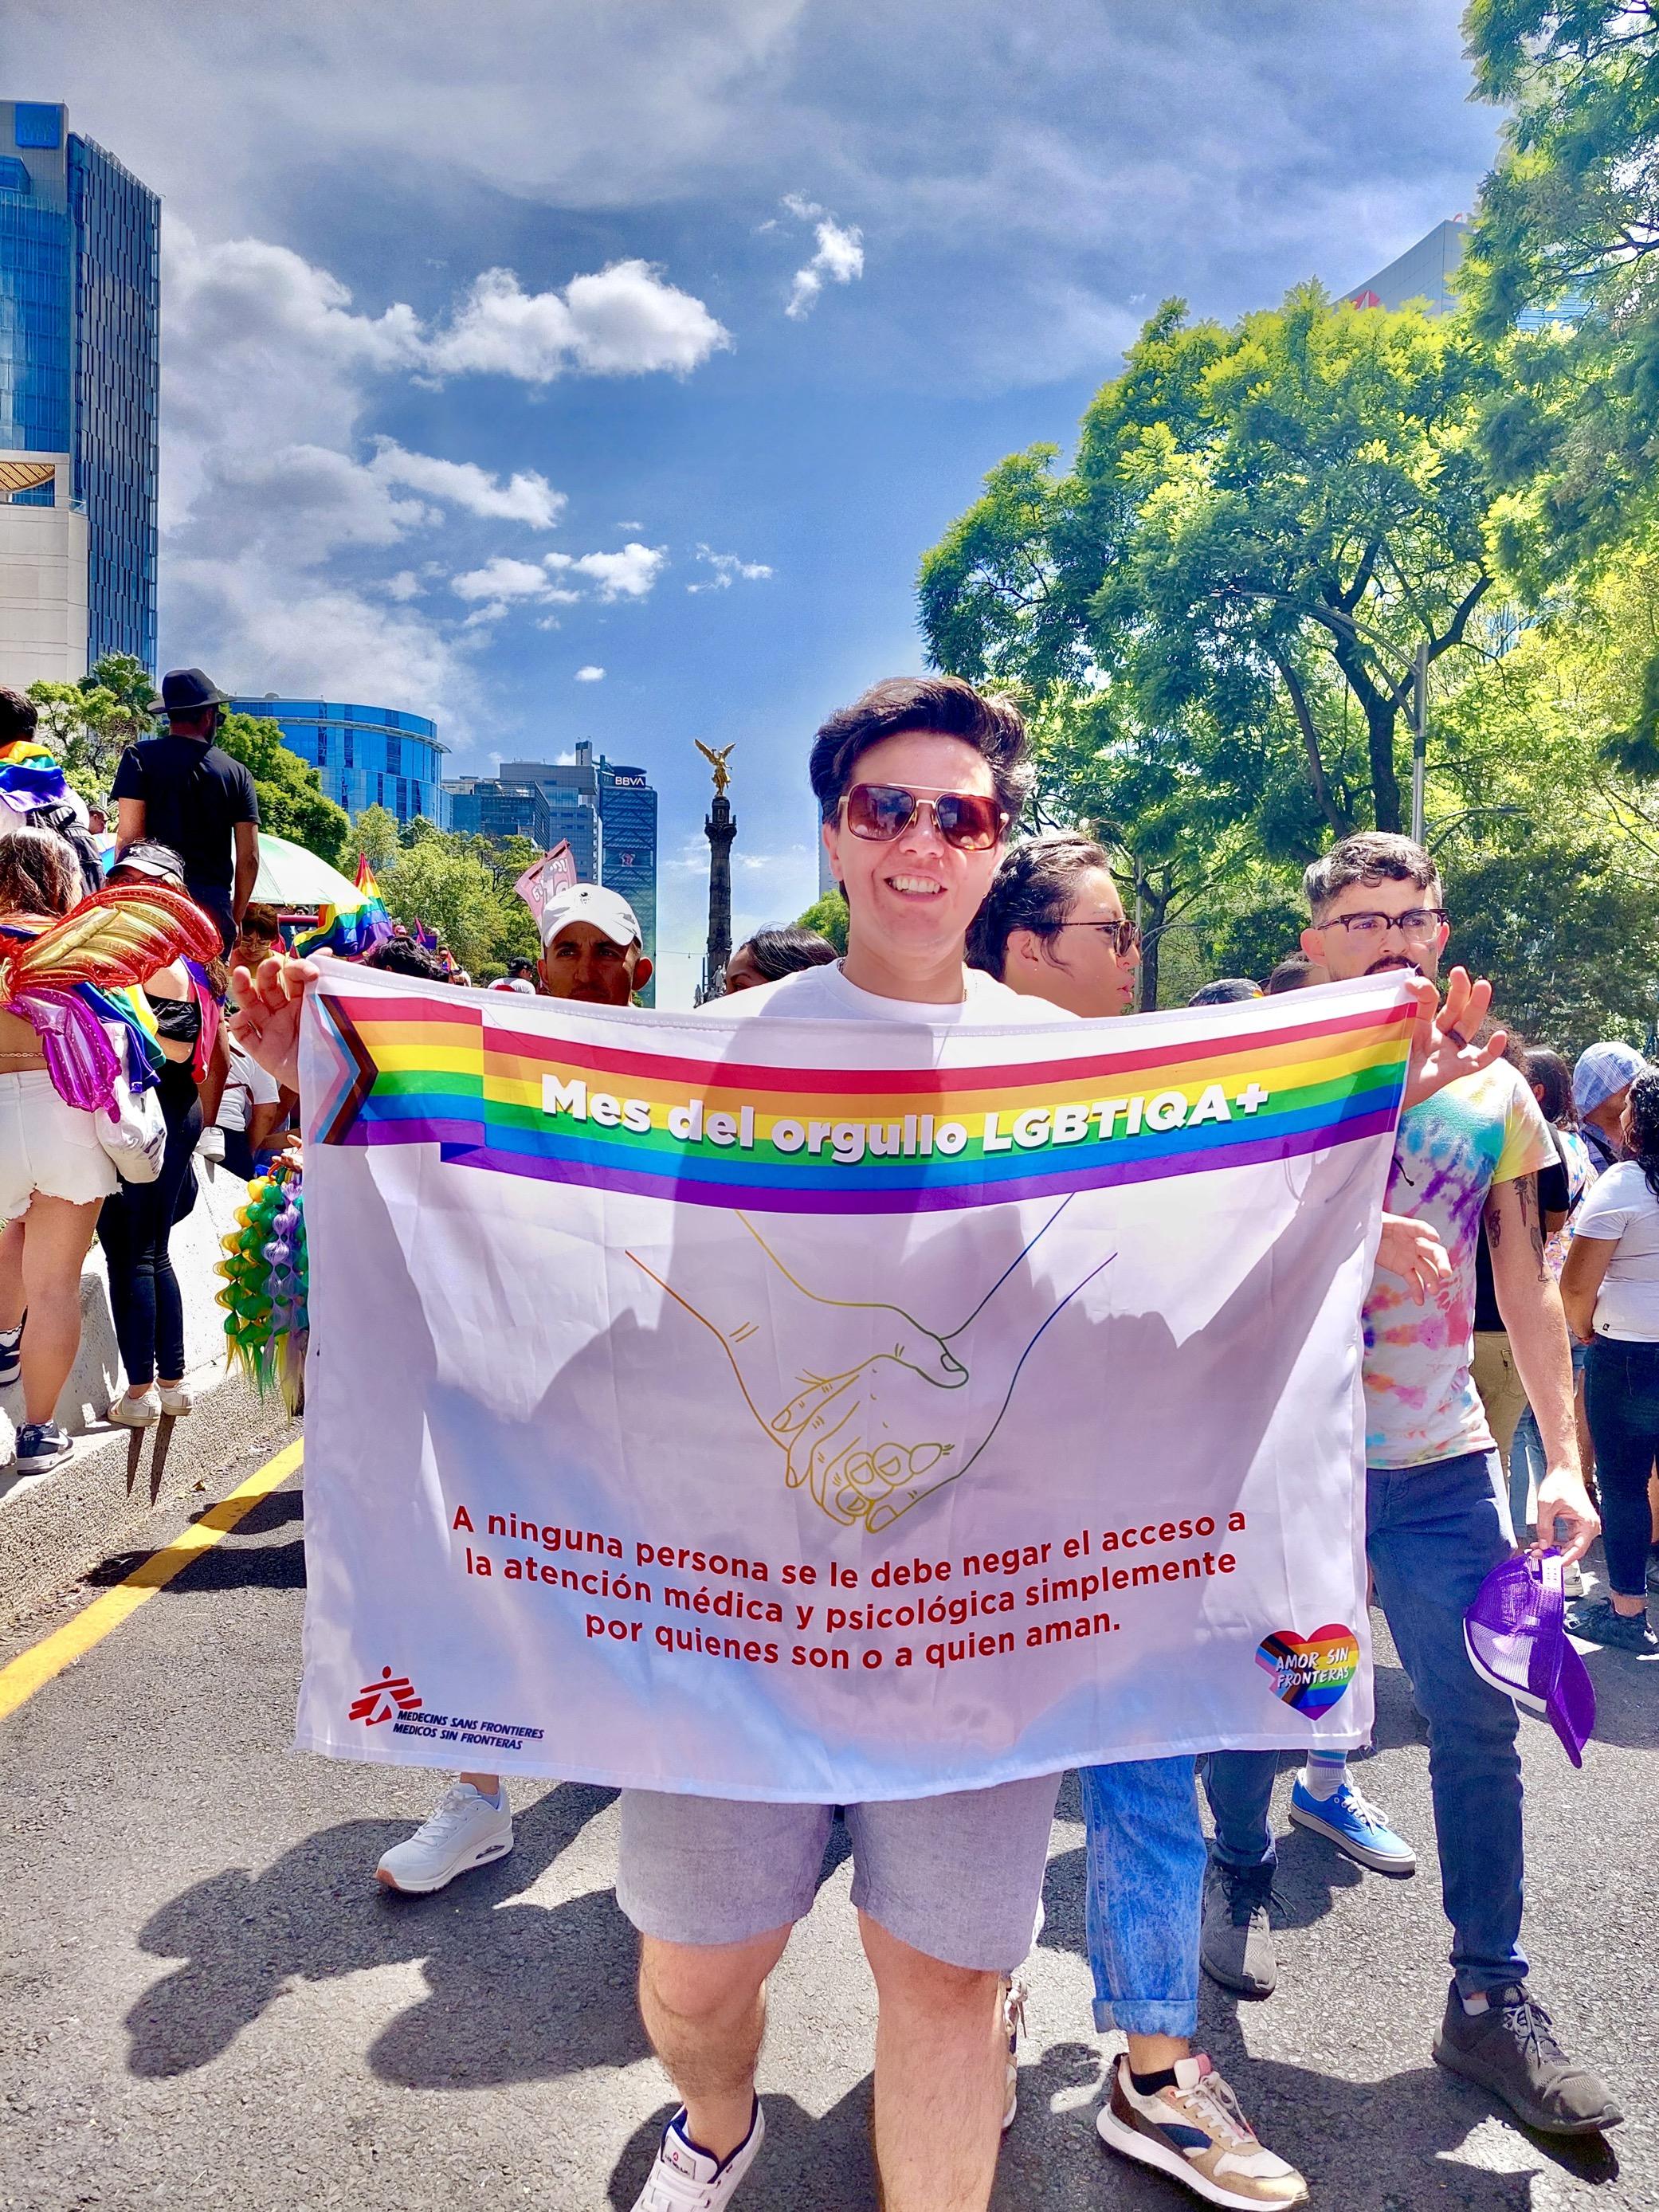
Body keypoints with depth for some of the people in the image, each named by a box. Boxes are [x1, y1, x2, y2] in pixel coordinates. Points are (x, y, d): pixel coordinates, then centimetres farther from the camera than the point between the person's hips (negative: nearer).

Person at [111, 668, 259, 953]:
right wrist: (236, 918, 19)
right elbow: (249, 857, 9)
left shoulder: (140, 756, 3)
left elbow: (128, 836, -5)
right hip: (215, 905, 3)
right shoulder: (237, 772, 10)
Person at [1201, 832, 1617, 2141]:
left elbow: (1528, 1288, 7)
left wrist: (1564, 1457, 1)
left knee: (1479, 1726, 4)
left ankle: (1492, 1999, 20)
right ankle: (1241, 1875, 40)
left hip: (1443, 1466, 2)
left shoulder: (1495, 1095, 4)